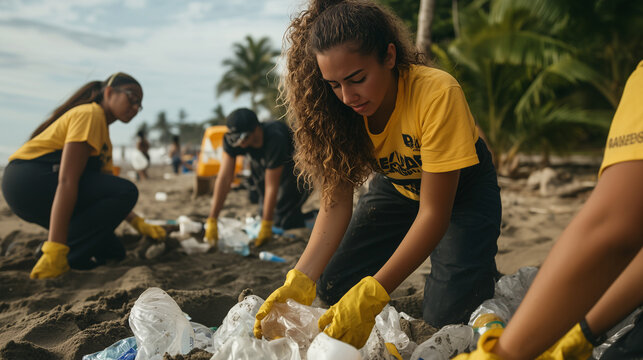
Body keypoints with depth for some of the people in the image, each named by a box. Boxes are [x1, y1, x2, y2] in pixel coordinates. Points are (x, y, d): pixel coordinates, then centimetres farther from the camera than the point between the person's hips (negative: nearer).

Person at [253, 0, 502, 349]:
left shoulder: (438, 94, -37)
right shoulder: (340, 109, -22)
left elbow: (434, 213, -35)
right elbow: (336, 203, -23)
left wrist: (372, 295, -43)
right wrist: (300, 281, -38)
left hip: (461, 189, -4)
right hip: (397, 186, 4)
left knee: (446, 316, -18)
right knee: (334, 289, -6)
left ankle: (484, 274, 13)